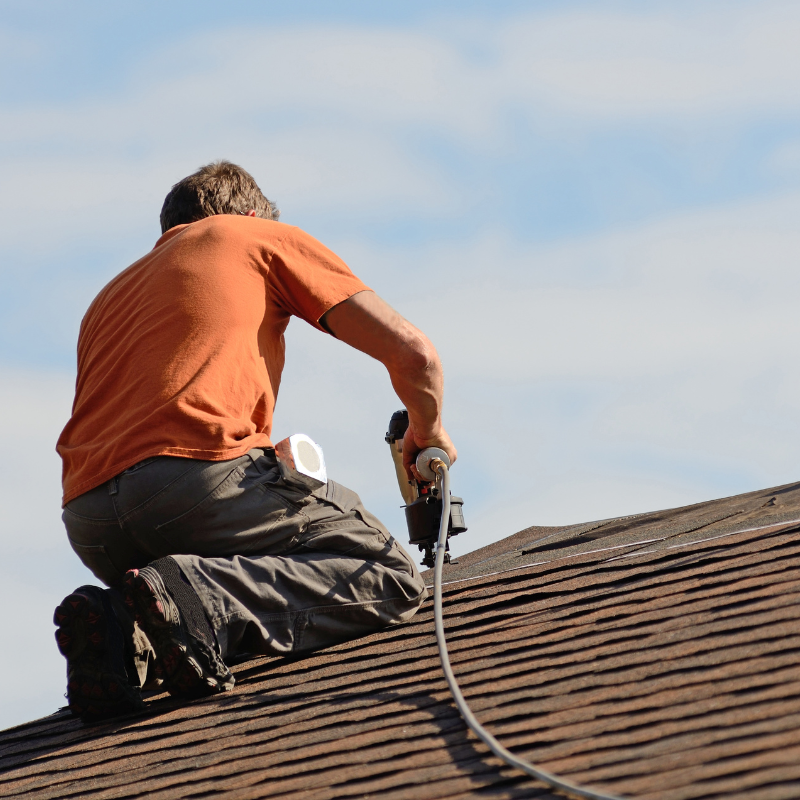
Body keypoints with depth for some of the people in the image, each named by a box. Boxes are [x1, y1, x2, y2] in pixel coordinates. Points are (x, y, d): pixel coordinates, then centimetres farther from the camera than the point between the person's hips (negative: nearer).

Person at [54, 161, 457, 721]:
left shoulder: (113, 295, 37)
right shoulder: (266, 238, 21)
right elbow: (411, 352, 15)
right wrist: (428, 431, 36)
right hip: (200, 471, -6)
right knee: (392, 579, 4)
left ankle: (124, 634, -5)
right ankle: (201, 599, -20)